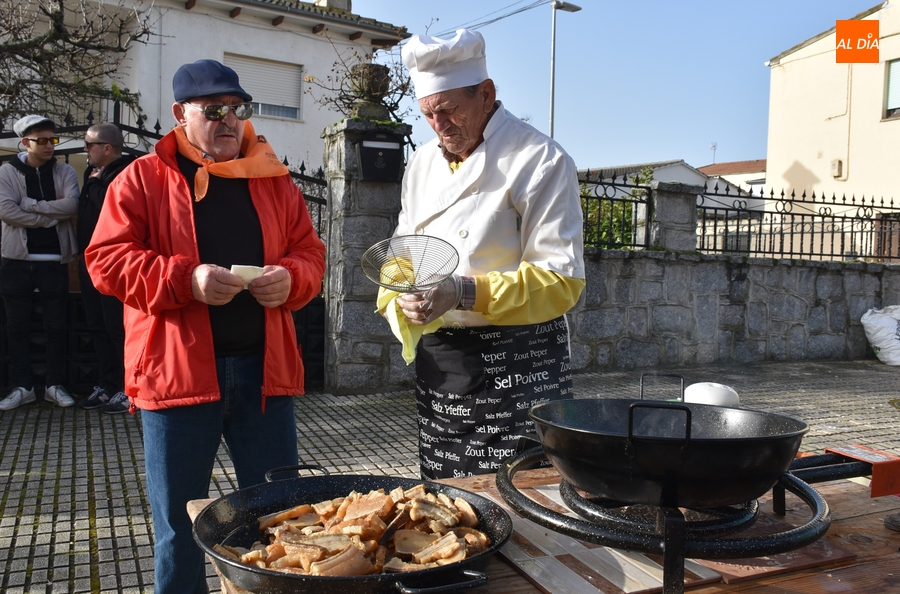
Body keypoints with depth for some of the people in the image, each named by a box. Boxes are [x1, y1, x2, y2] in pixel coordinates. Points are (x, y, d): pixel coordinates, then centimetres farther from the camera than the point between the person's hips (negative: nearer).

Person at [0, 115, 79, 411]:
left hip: (54, 259, 0)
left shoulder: (64, 172, 5)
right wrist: (51, 217, -12)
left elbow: (71, 205, -12)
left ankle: (55, 385, 15)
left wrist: (30, 203, -13)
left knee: (56, 325, 5)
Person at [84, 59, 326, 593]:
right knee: (179, 525, 11)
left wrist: (291, 278, -10)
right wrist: (185, 279, -19)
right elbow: (107, 259, -4)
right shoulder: (142, 179, 3)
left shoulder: (274, 181, 12)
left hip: (263, 368, 3)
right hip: (177, 369, -2)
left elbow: (310, 251, 13)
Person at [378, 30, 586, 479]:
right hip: (436, 362, 6)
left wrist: (466, 292, -26)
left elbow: (561, 281, -15)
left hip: (516, 365, -6)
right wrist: (402, 303, -5)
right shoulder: (421, 164, 13)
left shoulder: (539, 160, -9)